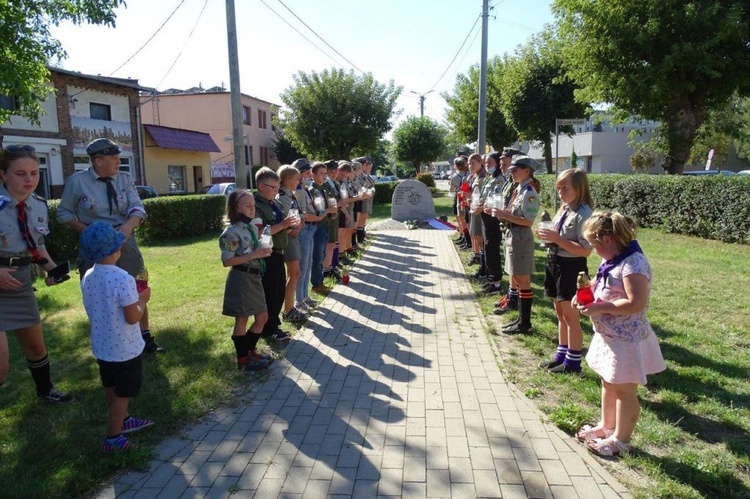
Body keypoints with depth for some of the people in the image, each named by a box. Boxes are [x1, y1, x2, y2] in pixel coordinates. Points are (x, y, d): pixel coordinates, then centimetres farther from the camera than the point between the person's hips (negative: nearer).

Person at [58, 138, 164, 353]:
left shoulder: (125, 179, 0)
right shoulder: (77, 181, -6)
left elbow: (137, 208, -8)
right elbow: (64, 213, 2)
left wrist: (127, 226, -29)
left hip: (125, 242, 2)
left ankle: (145, 336, 27)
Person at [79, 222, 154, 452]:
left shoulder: (87, 277, -2)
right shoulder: (123, 279, -27)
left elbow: (94, 310, 9)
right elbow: (132, 318, -24)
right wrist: (142, 299, -7)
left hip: (101, 346, 8)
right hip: (125, 349, -8)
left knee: (112, 389, 24)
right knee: (122, 394, 9)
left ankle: (124, 420, 44)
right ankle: (113, 439, 18)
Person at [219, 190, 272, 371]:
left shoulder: (253, 228, 8)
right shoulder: (232, 232, -16)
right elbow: (227, 261, -18)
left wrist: (264, 252, -1)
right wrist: (253, 255, -23)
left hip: (254, 278, 8)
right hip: (240, 279, -8)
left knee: (262, 318, 14)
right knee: (242, 321, 4)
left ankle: (250, 350, 31)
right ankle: (243, 359, 17)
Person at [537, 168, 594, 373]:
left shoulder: (582, 214, -18)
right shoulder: (564, 209, 8)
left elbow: (585, 250, -23)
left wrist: (557, 239, -25)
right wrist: (547, 236, -2)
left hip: (571, 267, -9)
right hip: (555, 264, 9)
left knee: (571, 317, 4)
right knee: (560, 314, 18)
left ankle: (573, 362, 18)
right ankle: (561, 355, 32)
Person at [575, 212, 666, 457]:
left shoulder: (633, 263, -25)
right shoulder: (613, 260, 6)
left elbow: (637, 303, -31)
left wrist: (599, 307, -26)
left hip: (626, 340, -10)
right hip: (608, 335, 10)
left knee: (624, 390, 7)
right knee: (608, 384, 22)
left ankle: (621, 440, 23)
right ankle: (606, 426, 40)